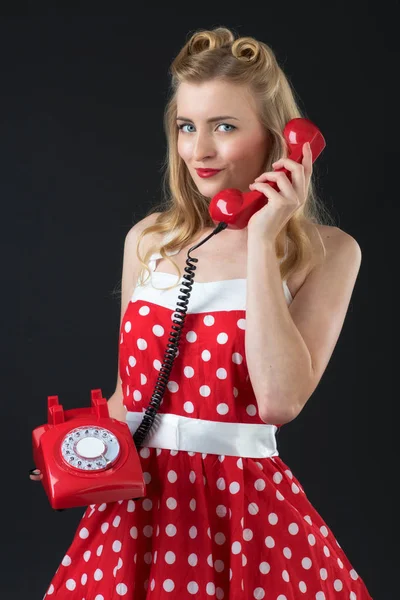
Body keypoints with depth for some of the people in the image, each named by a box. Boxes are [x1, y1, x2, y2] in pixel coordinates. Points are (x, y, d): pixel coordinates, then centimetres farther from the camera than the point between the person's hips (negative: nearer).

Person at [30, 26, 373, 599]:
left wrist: (260, 241, -18)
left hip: (247, 507, -3)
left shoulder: (327, 252, -7)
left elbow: (281, 400, -20)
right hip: (136, 501, 3)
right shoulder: (148, 239, 4)